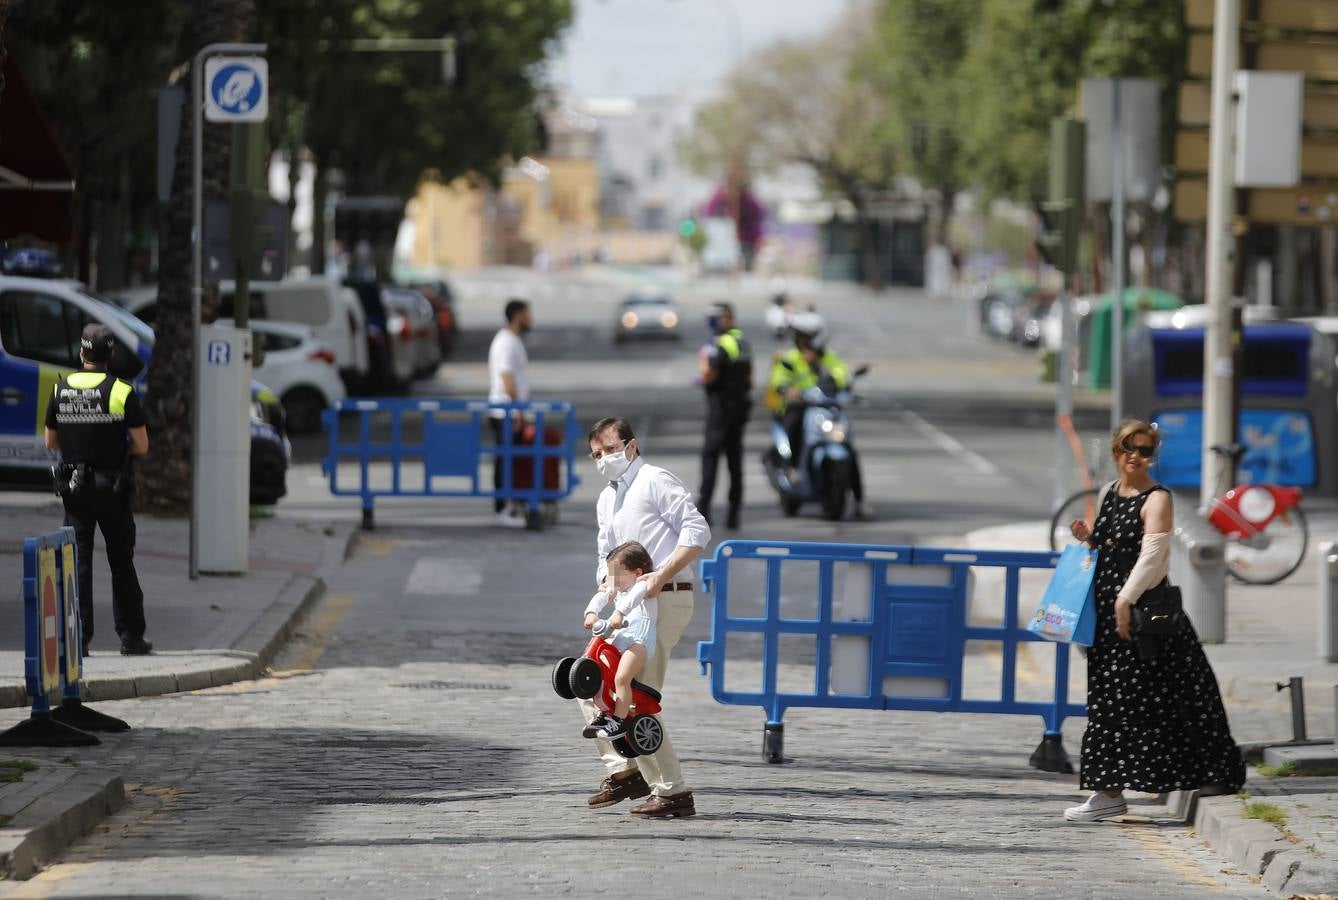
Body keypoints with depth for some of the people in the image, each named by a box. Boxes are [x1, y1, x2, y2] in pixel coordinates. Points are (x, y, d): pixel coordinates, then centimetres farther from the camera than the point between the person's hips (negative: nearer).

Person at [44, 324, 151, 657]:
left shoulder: (61, 390, 0)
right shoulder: (122, 392, -9)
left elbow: (51, 442, 7)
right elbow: (141, 446, -8)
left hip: (74, 488, 2)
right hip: (112, 490, -2)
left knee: (78, 561, 5)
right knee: (121, 563, 8)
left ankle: (79, 637, -2)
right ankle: (131, 637, 9)